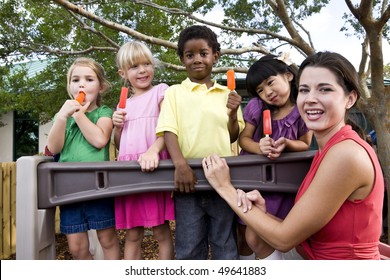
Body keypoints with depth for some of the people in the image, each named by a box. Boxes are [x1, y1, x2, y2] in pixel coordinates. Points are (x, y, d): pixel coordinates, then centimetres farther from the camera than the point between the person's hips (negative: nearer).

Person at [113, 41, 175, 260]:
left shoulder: (160, 91, 4)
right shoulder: (125, 104, 19)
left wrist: (153, 151, -28)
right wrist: (117, 126, 1)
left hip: (153, 169, -4)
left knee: (161, 232, 3)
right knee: (132, 236, 10)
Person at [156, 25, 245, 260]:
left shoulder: (226, 93, 10)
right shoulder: (174, 92, 5)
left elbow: (233, 136, 11)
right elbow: (169, 131, -6)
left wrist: (233, 114, -9)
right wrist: (180, 165, -21)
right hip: (188, 178, -1)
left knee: (225, 245, 11)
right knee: (189, 247, 7)